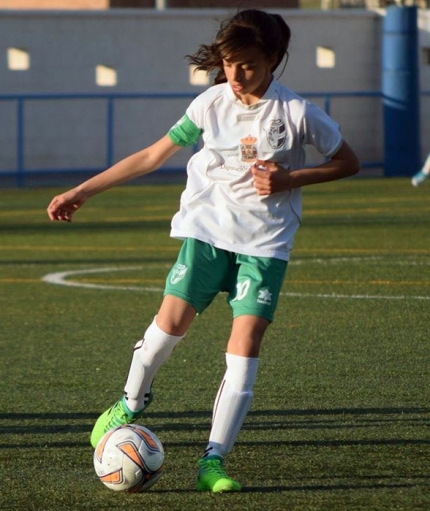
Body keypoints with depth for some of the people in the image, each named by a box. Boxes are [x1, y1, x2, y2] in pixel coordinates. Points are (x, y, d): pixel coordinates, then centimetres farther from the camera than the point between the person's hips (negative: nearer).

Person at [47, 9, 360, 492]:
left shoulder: (296, 112, -7)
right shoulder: (211, 104, 0)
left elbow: (348, 162, 4)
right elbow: (154, 154, 9)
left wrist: (289, 178, -12)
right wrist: (82, 191, 10)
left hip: (265, 242, -2)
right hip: (207, 229, 2)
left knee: (245, 345, -13)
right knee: (172, 320, -14)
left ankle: (213, 461, -9)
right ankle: (130, 403, 16)